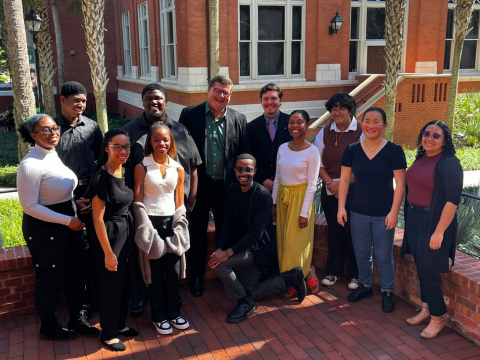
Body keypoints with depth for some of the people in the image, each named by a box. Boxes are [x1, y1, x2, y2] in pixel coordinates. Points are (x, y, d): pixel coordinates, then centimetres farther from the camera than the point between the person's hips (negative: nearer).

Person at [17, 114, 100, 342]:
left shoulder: (55, 155, 5)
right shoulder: (31, 164, -20)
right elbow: (30, 206, -21)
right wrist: (67, 220, -20)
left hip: (69, 223, 8)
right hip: (44, 229, -8)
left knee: (76, 272, 16)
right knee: (50, 278, 10)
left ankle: (76, 318, 36)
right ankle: (48, 327, 33)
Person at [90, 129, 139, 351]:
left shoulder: (127, 173, 2)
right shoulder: (102, 177, -20)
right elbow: (98, 218, -19)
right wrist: (108, 252, -17)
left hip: (126, 232, 7)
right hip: (108, 235, -7)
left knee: (125, 282, 19)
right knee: (111, 285, 7)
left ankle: (120, 324, 39)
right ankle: (108, 334, 27)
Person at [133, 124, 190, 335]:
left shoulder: (178, 170, 6)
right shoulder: (142, 168, -3)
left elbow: (179, 203, 9)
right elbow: (137, 200, -2)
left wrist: (179, 228, 3)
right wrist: (145, 229, -8)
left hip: (171, 222, 3)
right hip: (151, 222, -3)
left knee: (174, 269, 5)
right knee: (155, 270, 4)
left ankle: (174, 312, 24)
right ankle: (159, 316, 20)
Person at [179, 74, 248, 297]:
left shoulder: (238, 119, 2)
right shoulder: (189, 114, -3)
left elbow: (244, 155, 5)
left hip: (227, 186, 2)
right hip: (199, 185, -1)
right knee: (197, 233, 10)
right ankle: (197, 277, 27)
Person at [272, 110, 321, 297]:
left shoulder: (312, 151, -11)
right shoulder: (282, 148, 4)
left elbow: (312, 184, -12)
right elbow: (277, 178, 10)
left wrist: (304, 212, -15)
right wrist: (273, 203, 7)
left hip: (300, 198, -5)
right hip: (283, 198, 6)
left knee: (295, 243, -2)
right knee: (284, 242, 9)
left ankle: (308, 273, 22)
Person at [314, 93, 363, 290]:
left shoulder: (360, 132, -7)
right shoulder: (324, 133, 7)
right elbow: (319, 162, 7)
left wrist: (343, 183, -11)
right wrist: (330, 183, -6)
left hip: (353, 190, -3)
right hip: (330, 190, 4)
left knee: (353, 232, 1)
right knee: (334, 231, 11)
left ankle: (354, 274, 17)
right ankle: (333, 271, 26)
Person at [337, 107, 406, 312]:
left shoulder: (394, 151, -8)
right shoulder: (352, 150, -1)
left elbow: (400, 184, -7)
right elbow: (344, 180, 3)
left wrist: (394, 212, -11)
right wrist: (341, 207, -3)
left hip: (383, 214, -3)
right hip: (358, 212, 3)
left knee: (384, 256, 7)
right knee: (361, 254, 15)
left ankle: (387, 291, 29)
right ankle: (365, 285, 38)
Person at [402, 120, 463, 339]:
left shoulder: (449, 163, -14)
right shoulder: (421, 159, 9)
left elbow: (453, 200, -18)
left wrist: (439, 231, -21)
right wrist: (408, 218, 10)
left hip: (434, 222, -7)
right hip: (414, 221, 7)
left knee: (427, 271, -1)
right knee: (421, 269, 15)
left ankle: (438, 318, 17)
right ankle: (426, 310, 30)